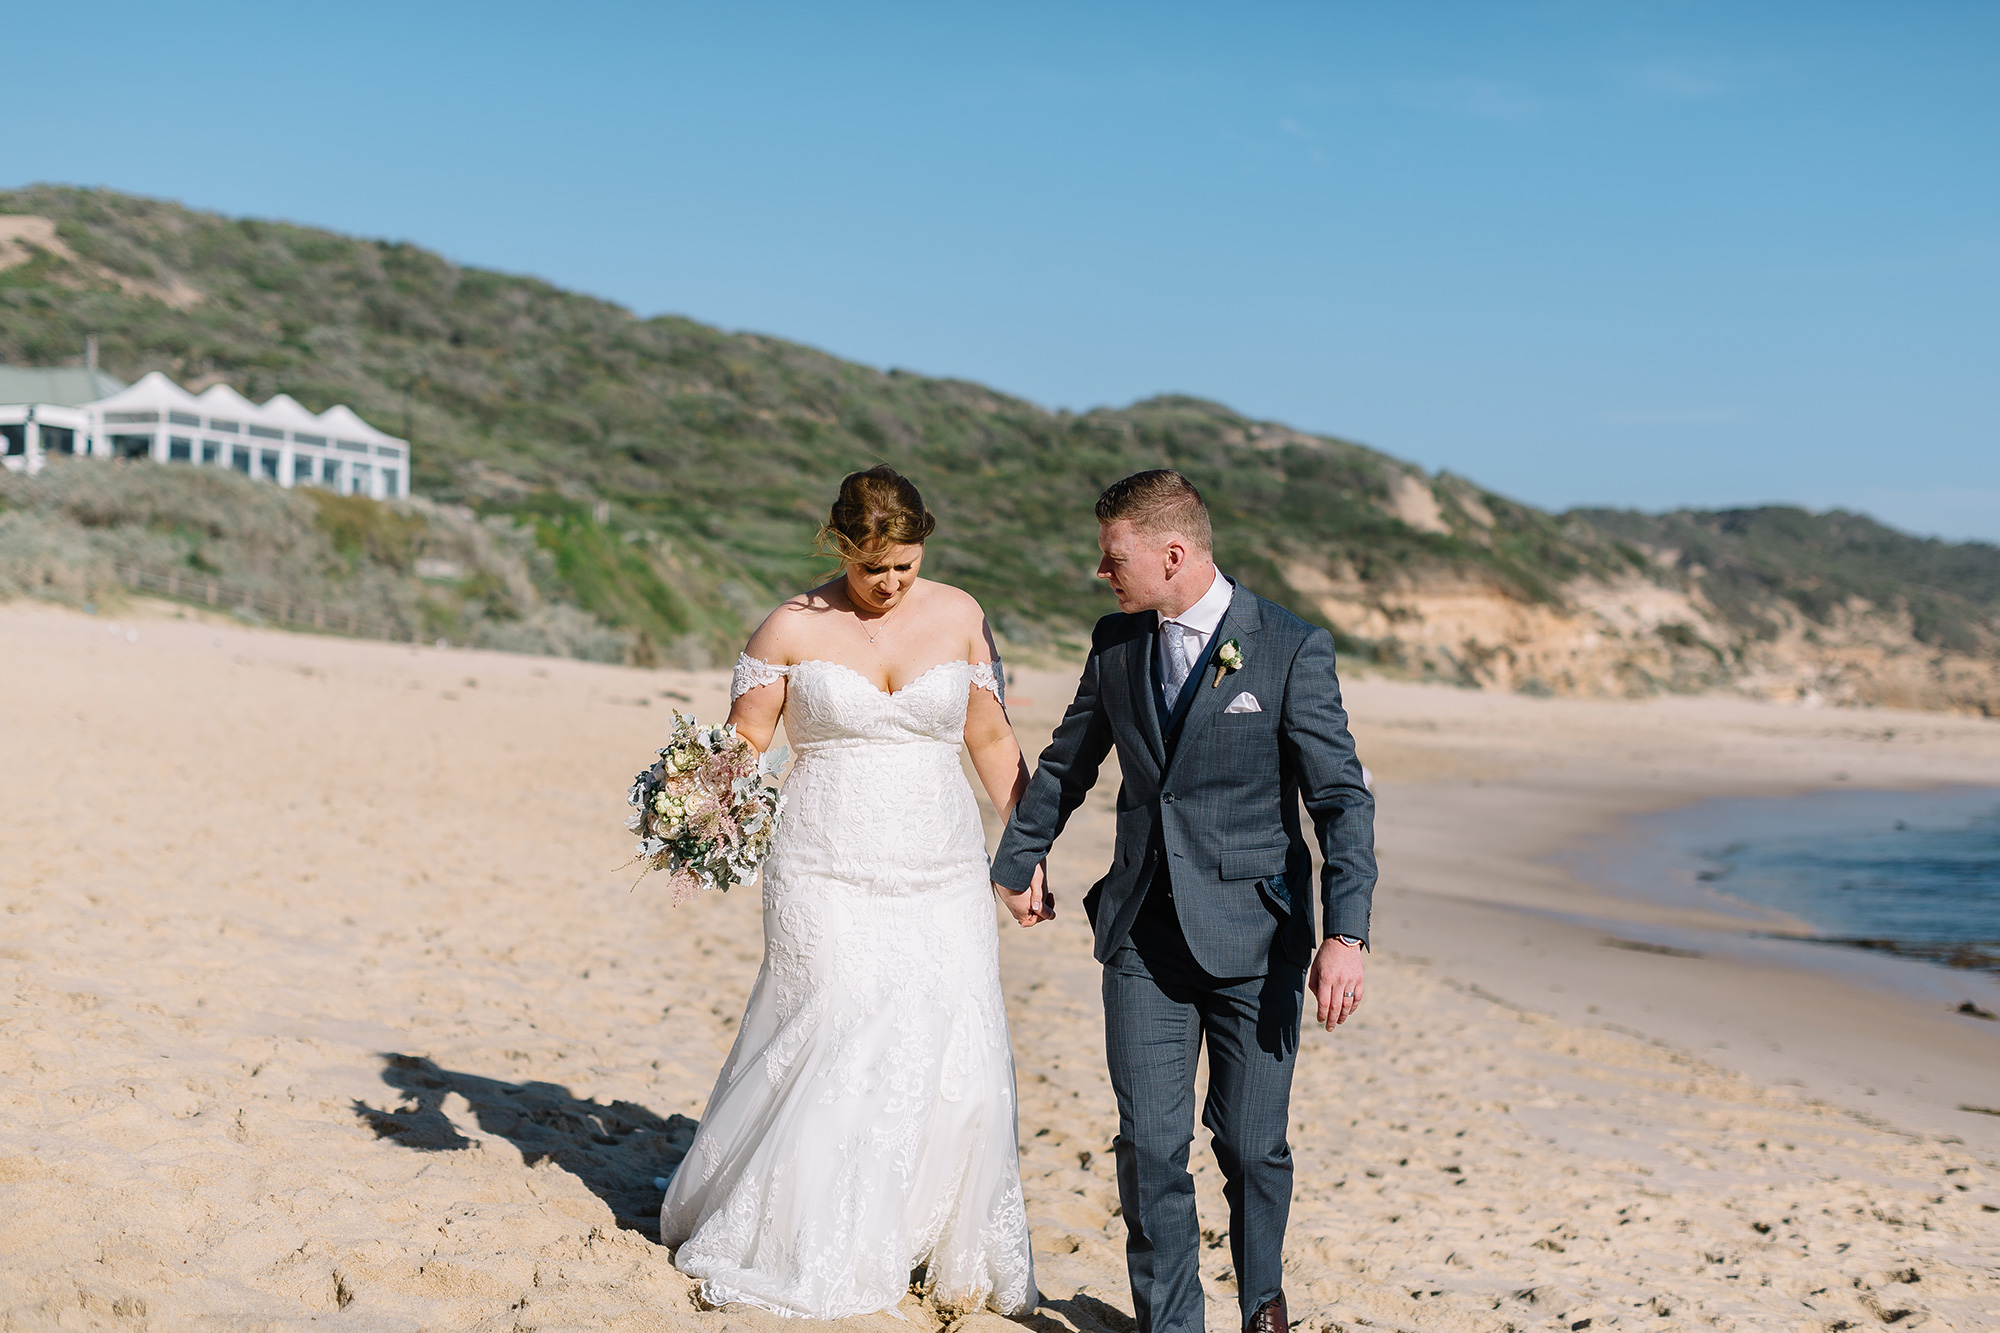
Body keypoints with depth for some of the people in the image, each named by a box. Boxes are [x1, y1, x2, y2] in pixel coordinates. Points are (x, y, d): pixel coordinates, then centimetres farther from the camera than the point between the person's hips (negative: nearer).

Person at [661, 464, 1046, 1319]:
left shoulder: (958, 616, 5)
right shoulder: (791, 629, -2)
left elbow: (993, 740, 11)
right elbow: (741, 751, 0)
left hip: (943, 880, 3)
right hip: (829, 884, -3)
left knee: (958, 1067, 0)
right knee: (841, 1058, -6)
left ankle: (952, 1257, 18)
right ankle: (811, 1256, 14)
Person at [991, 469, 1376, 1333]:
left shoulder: (1292, 649, -8)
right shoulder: (1115, 643, 5)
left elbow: (1342, 799, -9)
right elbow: (1065, 766, 21)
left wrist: (1345, 936, -18)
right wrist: (1016, 861, 32)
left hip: (1252, 938, -3)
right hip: (1143, 937, 3)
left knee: (1252, 1145, 6)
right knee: (1149, 1147, 0)